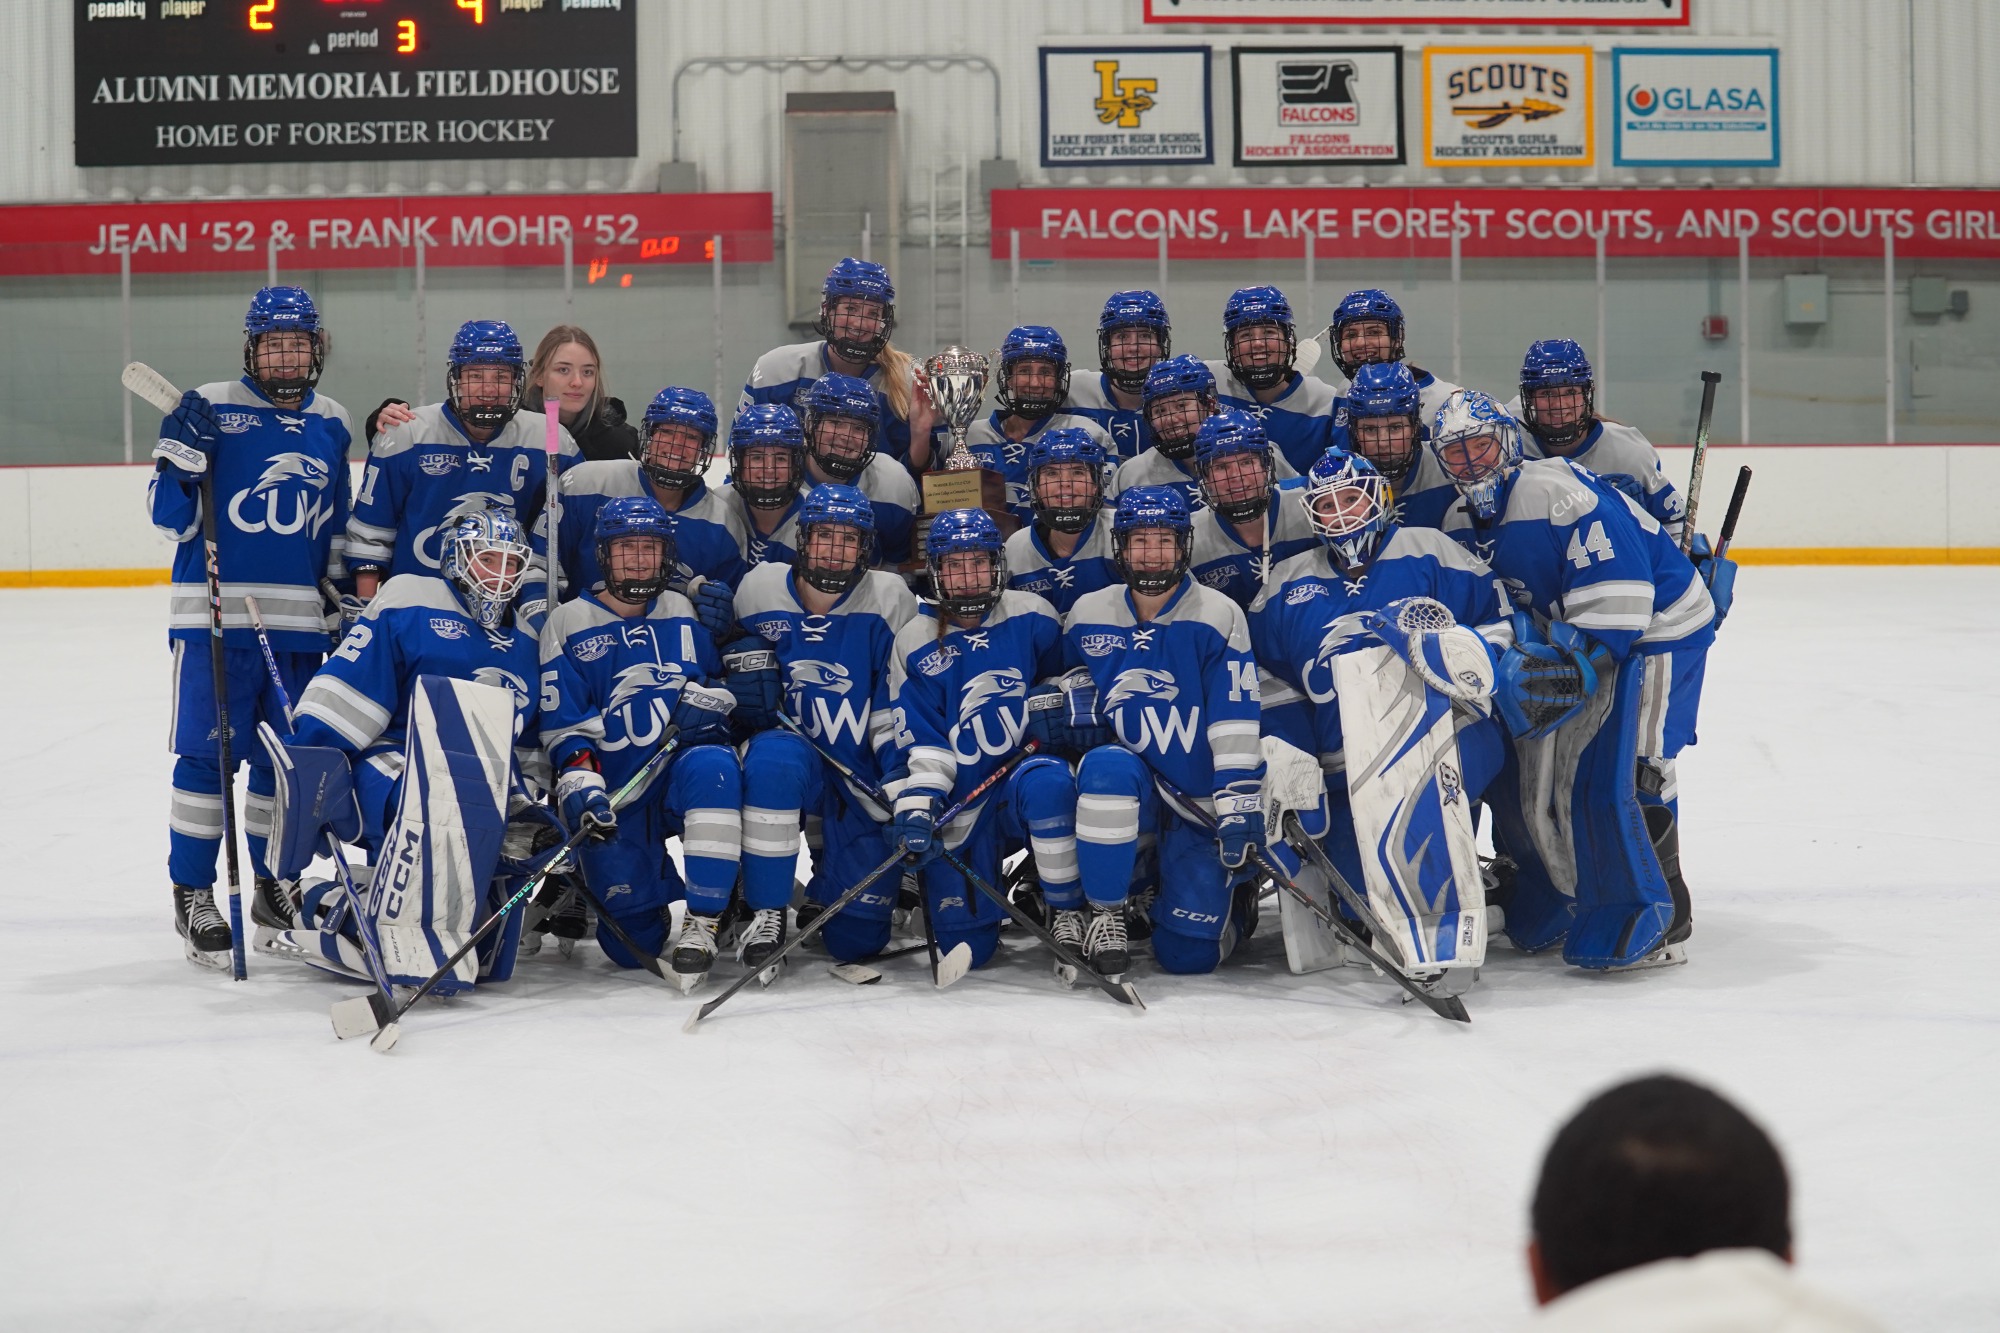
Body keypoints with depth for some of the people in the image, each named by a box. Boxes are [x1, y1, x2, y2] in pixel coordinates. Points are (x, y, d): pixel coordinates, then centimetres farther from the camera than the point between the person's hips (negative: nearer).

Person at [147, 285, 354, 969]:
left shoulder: (331, 424, 12)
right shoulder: (210, 409, -2)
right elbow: (171, 522, -3)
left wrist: (343, 606, 14)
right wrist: (178, 455, -19)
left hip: (301, 622, 4)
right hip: (215, 615, -4)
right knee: (207, 753, -4)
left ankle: (274, 886, 24)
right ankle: (193, 896, 6)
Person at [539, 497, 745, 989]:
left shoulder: (687, 614, 10)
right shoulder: (569, 623, 4)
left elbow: (734, 677, 12)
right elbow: (561, 723, 0)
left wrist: (709, 699, -9)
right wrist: (579, 779, -16)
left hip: (685, 770, 1)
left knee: (710, 766, -39)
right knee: (632, 943, -9)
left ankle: (702, 924, -31)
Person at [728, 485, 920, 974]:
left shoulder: (889, 601, -7)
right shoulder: (759, 590, -2)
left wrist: (905, 788, -17)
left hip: (865, 778, 0)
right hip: (794, 756, 0)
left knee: (857, 936, -3)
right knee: (774, 757, -40)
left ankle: (827, 887, 36)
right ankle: (766, 913, -24)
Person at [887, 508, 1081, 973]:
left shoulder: (1032, 617, -1)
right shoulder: (913, 643, -1)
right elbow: (922, 742, -4)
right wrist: (917, 803, -18)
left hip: (1026, 772, -1)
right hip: (960, 804, 1)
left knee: (1048, 783, -40)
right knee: (966, 947, -5)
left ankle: (1069, 913, -20)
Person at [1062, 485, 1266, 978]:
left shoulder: (1218, 616, -8)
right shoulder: (1088, 615, 1)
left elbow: (1236, 724, -12)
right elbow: (1067, 691, 19)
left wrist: (1240, 810, -17)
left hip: (1202, 802, -2)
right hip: (1133, 784, 2)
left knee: (1187, 954, -9)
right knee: (1107, 766, -37)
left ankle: (1234, 897, 28)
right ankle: (1106, 914, -18)